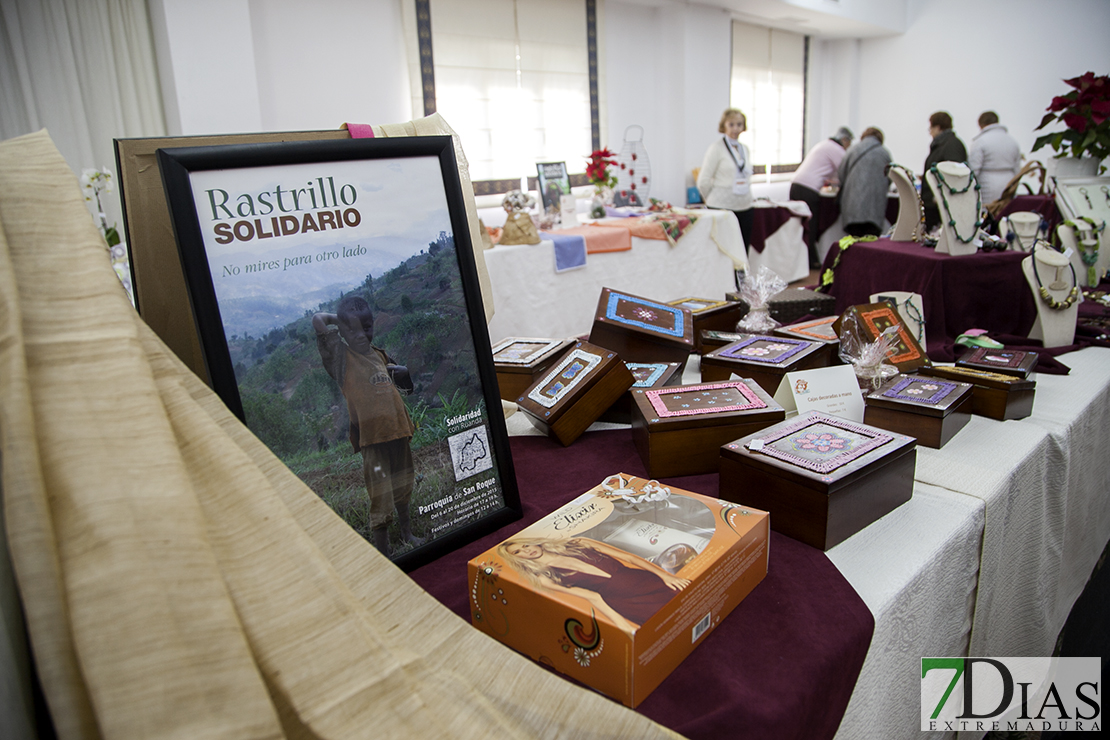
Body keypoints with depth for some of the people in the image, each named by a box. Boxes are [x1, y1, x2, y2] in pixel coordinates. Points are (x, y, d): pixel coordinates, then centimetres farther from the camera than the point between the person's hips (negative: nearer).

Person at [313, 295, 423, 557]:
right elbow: (317, 320, -21)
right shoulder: (340, 356, -5)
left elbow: (407, 384, 25)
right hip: (372, 437, -6)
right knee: (381, 500, -3)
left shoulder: (379, 355, 12)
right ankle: (384, 553, 12)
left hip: (398, 431, 7)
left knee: (403, 489, 23)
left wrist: (401, 371, 3)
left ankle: (407, 533, 44)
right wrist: (339, 318, 0)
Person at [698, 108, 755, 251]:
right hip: (722, 209, -6)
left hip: (744, 208, 6)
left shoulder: (745, 150, 15)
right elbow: (703, 182, -5)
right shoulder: (716, 148, -5)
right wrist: (712, 201, 6)